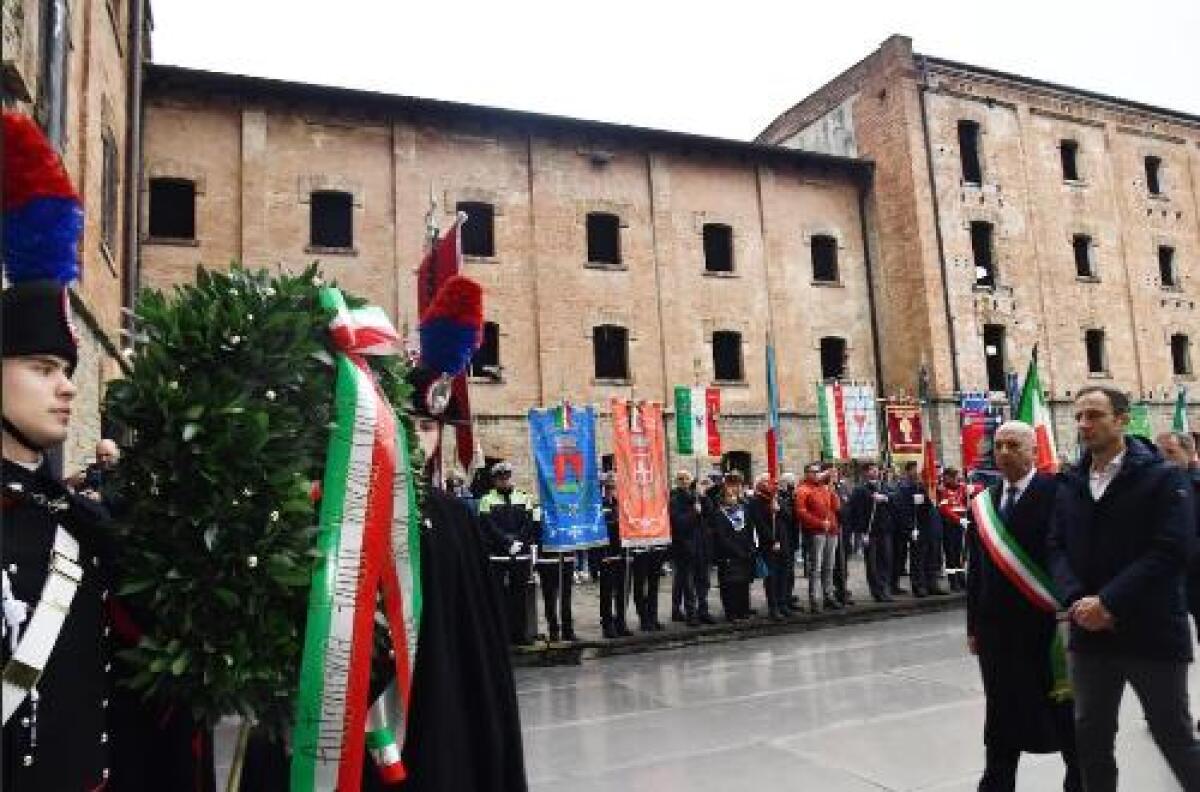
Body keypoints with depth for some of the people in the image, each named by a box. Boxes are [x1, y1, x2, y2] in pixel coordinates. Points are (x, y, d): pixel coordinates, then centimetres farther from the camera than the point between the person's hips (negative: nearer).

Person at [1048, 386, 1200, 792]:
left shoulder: (1163, 477, -7)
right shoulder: (1070, 486, 9)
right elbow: (1057, 548, 5)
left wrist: (1108, 602, -20)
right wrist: (1076, 599, -14)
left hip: (1153, 634, -5)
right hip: (1089, 634, 5)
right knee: (1091, 738, 14)